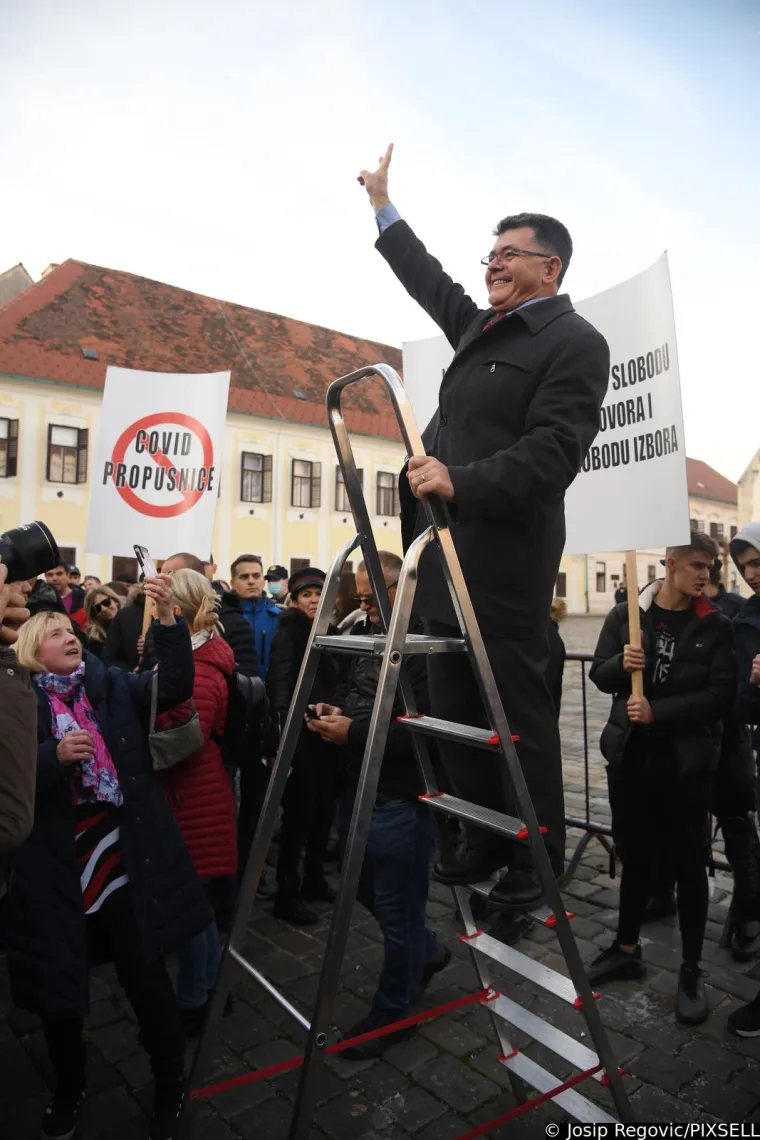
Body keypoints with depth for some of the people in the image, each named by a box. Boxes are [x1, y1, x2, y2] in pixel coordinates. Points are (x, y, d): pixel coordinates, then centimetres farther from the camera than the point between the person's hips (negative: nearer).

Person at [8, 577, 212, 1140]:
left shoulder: (113, 686, 2)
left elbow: (175, 686, -13)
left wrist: (168, 619, -24)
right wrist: (55, 756, -25)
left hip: (128, 864, 0)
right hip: (56, 873, 0)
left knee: (148, 982, 6)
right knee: (60, 990, 15)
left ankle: (170, 1088, 33)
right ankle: (69, 1090, 45)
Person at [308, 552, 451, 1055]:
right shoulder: (362, 633, 6)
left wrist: (353, 732, -25)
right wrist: (333, 710, -3)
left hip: (401, 801, -9)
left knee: (398, 913, 11)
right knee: (367, 892, 25)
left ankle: (392, 1013, 34)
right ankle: (428, 951, 50)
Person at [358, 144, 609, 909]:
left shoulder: (575, 342, -2)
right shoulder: (479, 328, 21)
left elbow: (551, 454, -15)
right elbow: (429, 279, 37)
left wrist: (459, 480, -25)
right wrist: (383, 205, 44)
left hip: (503, 555, -8)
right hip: (447, 547, 8)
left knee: (517, 708, 0)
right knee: (454, 707, 11)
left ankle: (539, 856, 17)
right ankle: (486, 837, 26)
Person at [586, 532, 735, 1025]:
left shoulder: (716, 626, -3)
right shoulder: (625, 615, 0)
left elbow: (721, 695, -11)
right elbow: (599, 675, 3)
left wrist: (658, 711, -19)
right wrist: (621, 663, -19)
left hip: (686, 761, -2)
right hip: (631, 755, 2)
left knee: (689, 864, 9)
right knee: (634, 855, 16)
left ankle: (692, 970, 27)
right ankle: (627, 949, 35)